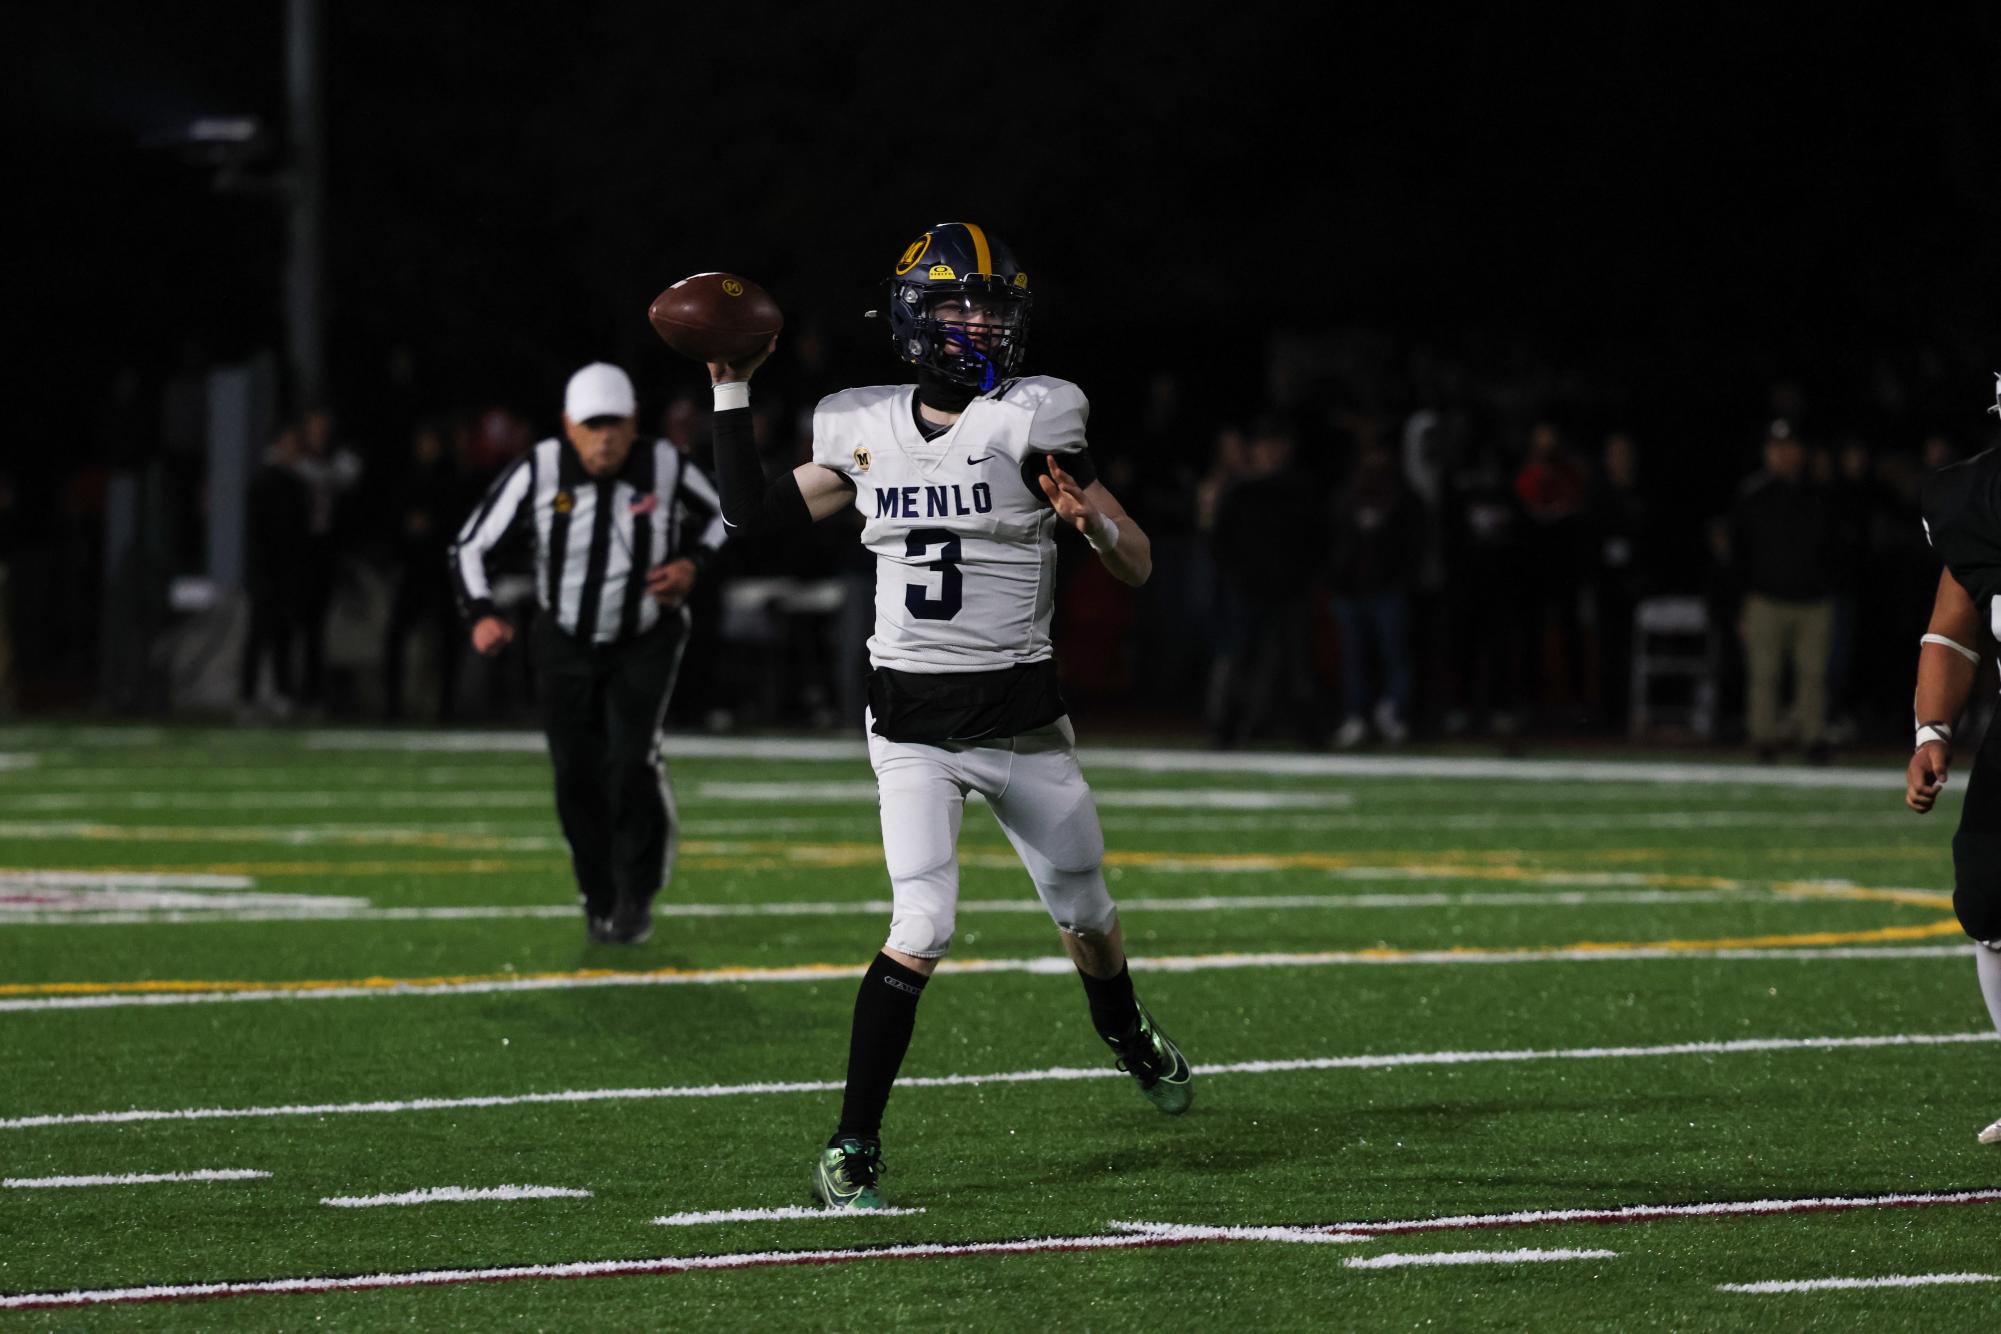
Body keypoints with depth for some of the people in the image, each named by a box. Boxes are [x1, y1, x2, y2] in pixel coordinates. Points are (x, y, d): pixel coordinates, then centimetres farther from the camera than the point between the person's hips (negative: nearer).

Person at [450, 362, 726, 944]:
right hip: (568, 646, 1)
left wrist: (692, 563, -10)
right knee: (578, 781, 0)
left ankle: (636, 895, -3)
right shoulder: (540, 472, -16)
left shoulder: (664, 468, -14)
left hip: (645, 640, -1)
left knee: (632, 762, -19)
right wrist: (482, 615, -24)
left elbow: (717, 514, 8)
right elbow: (471, 544, -9)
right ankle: (599, 899, 21)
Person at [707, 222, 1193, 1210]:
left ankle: (1125, 1032, 51)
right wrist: (731, 395, 11)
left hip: (1021, 716, 0)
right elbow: (754, 517, 12)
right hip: (911, 724, 0)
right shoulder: (864, 432, 2)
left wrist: (1089, 517, -29)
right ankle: (852, 1147, -10)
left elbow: (1139, 569, -9)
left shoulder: (1029, 423, -8)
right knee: (922, 932, -17)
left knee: (1086, 919, 17)